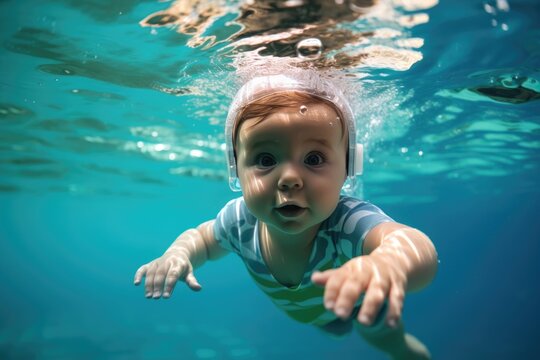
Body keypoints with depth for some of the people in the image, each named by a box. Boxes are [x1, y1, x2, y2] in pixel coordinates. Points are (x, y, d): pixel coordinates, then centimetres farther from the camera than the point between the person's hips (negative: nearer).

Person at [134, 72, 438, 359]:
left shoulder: (348, 222, -49)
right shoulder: (240, 219, -34)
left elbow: (422, 251, -69)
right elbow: (202, 238, -10)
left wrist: (389, 264, -94)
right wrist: (178, 253, -34)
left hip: (363, 307, -4)